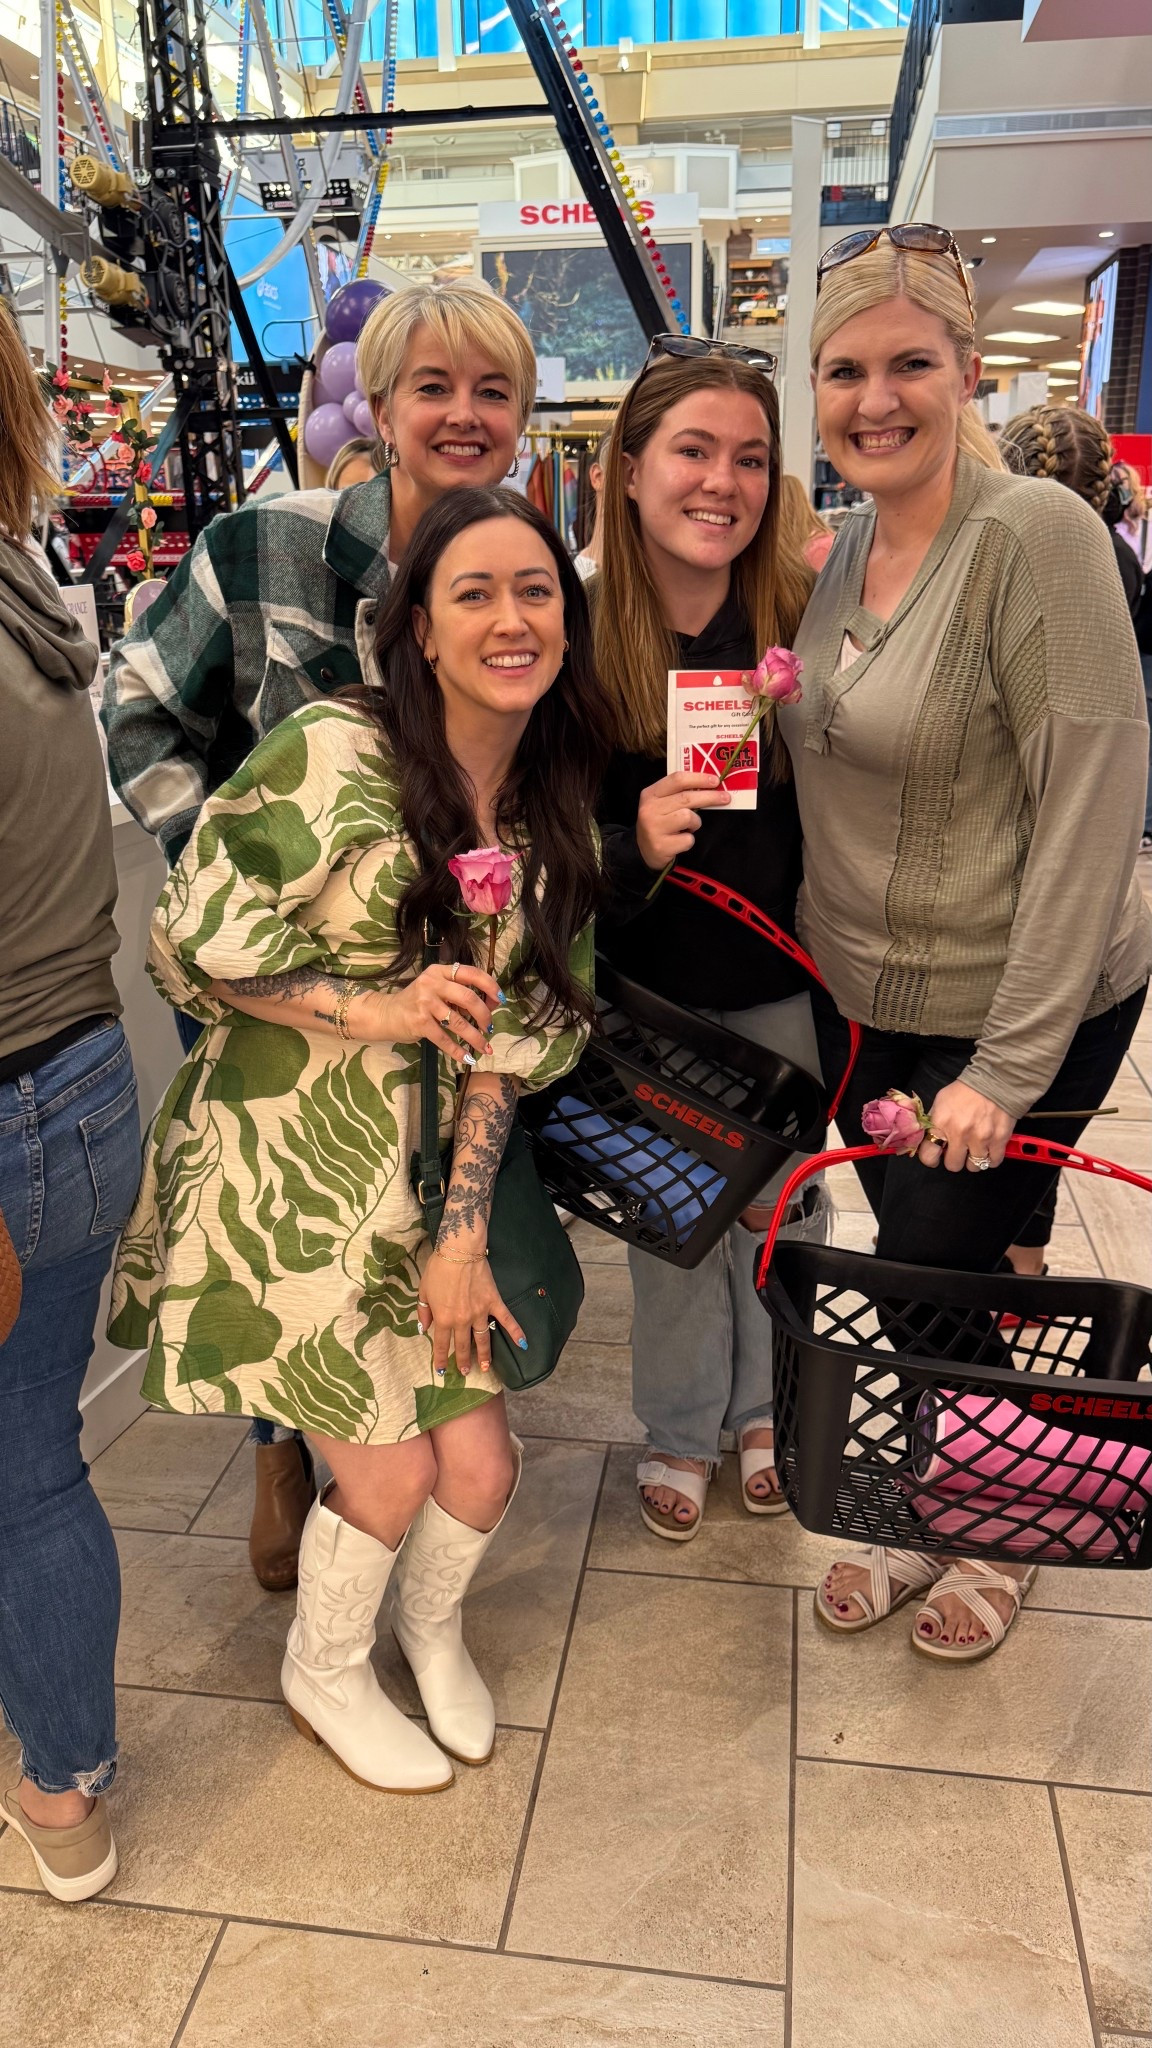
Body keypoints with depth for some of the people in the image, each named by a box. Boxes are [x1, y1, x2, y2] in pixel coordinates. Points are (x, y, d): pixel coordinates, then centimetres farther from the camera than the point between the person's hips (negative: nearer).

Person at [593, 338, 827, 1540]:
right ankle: (679, 1428, 40)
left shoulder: (804, 616, -9)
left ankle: (764, 1407, 44)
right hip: (647, 991, -1)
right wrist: (627, 846, -26)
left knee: (782, 1207, 17)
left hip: (787, 986, 2)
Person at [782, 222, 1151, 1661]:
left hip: (1014, 1011, -6)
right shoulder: (847, 549, 4)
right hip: (861, 996, 6)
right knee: (911, 1277, 18)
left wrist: (1009, 1066, -22)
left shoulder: (1035, 533, -18)